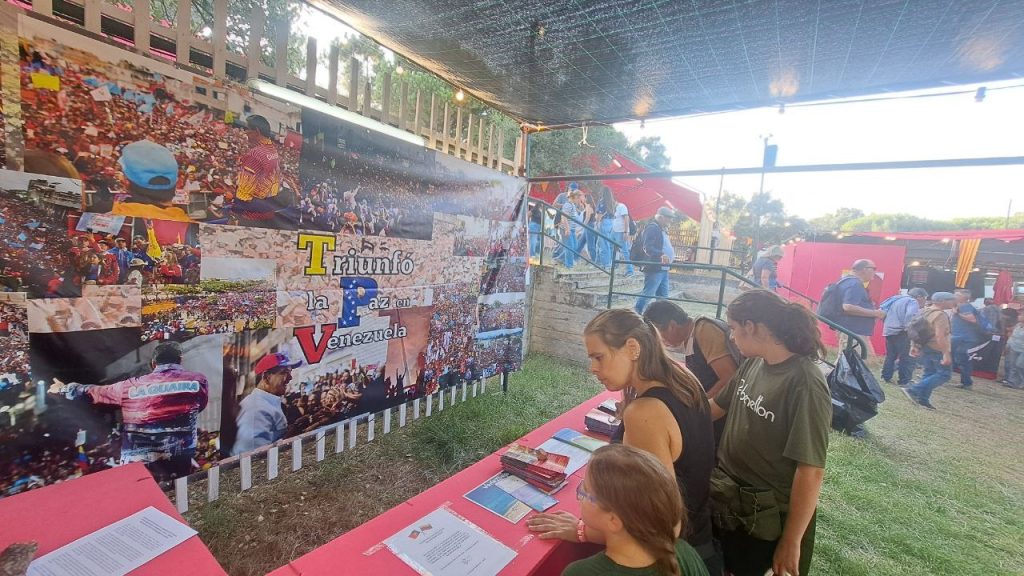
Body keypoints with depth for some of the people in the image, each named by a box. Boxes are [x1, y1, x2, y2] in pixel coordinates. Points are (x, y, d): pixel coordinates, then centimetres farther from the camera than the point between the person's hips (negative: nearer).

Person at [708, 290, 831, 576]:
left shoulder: (804, 385, -26)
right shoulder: (753, 363, -4)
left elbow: (811, 471, -23)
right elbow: (717, 407, 9)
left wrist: (790, 543, -17)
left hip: (767, 518, -6)